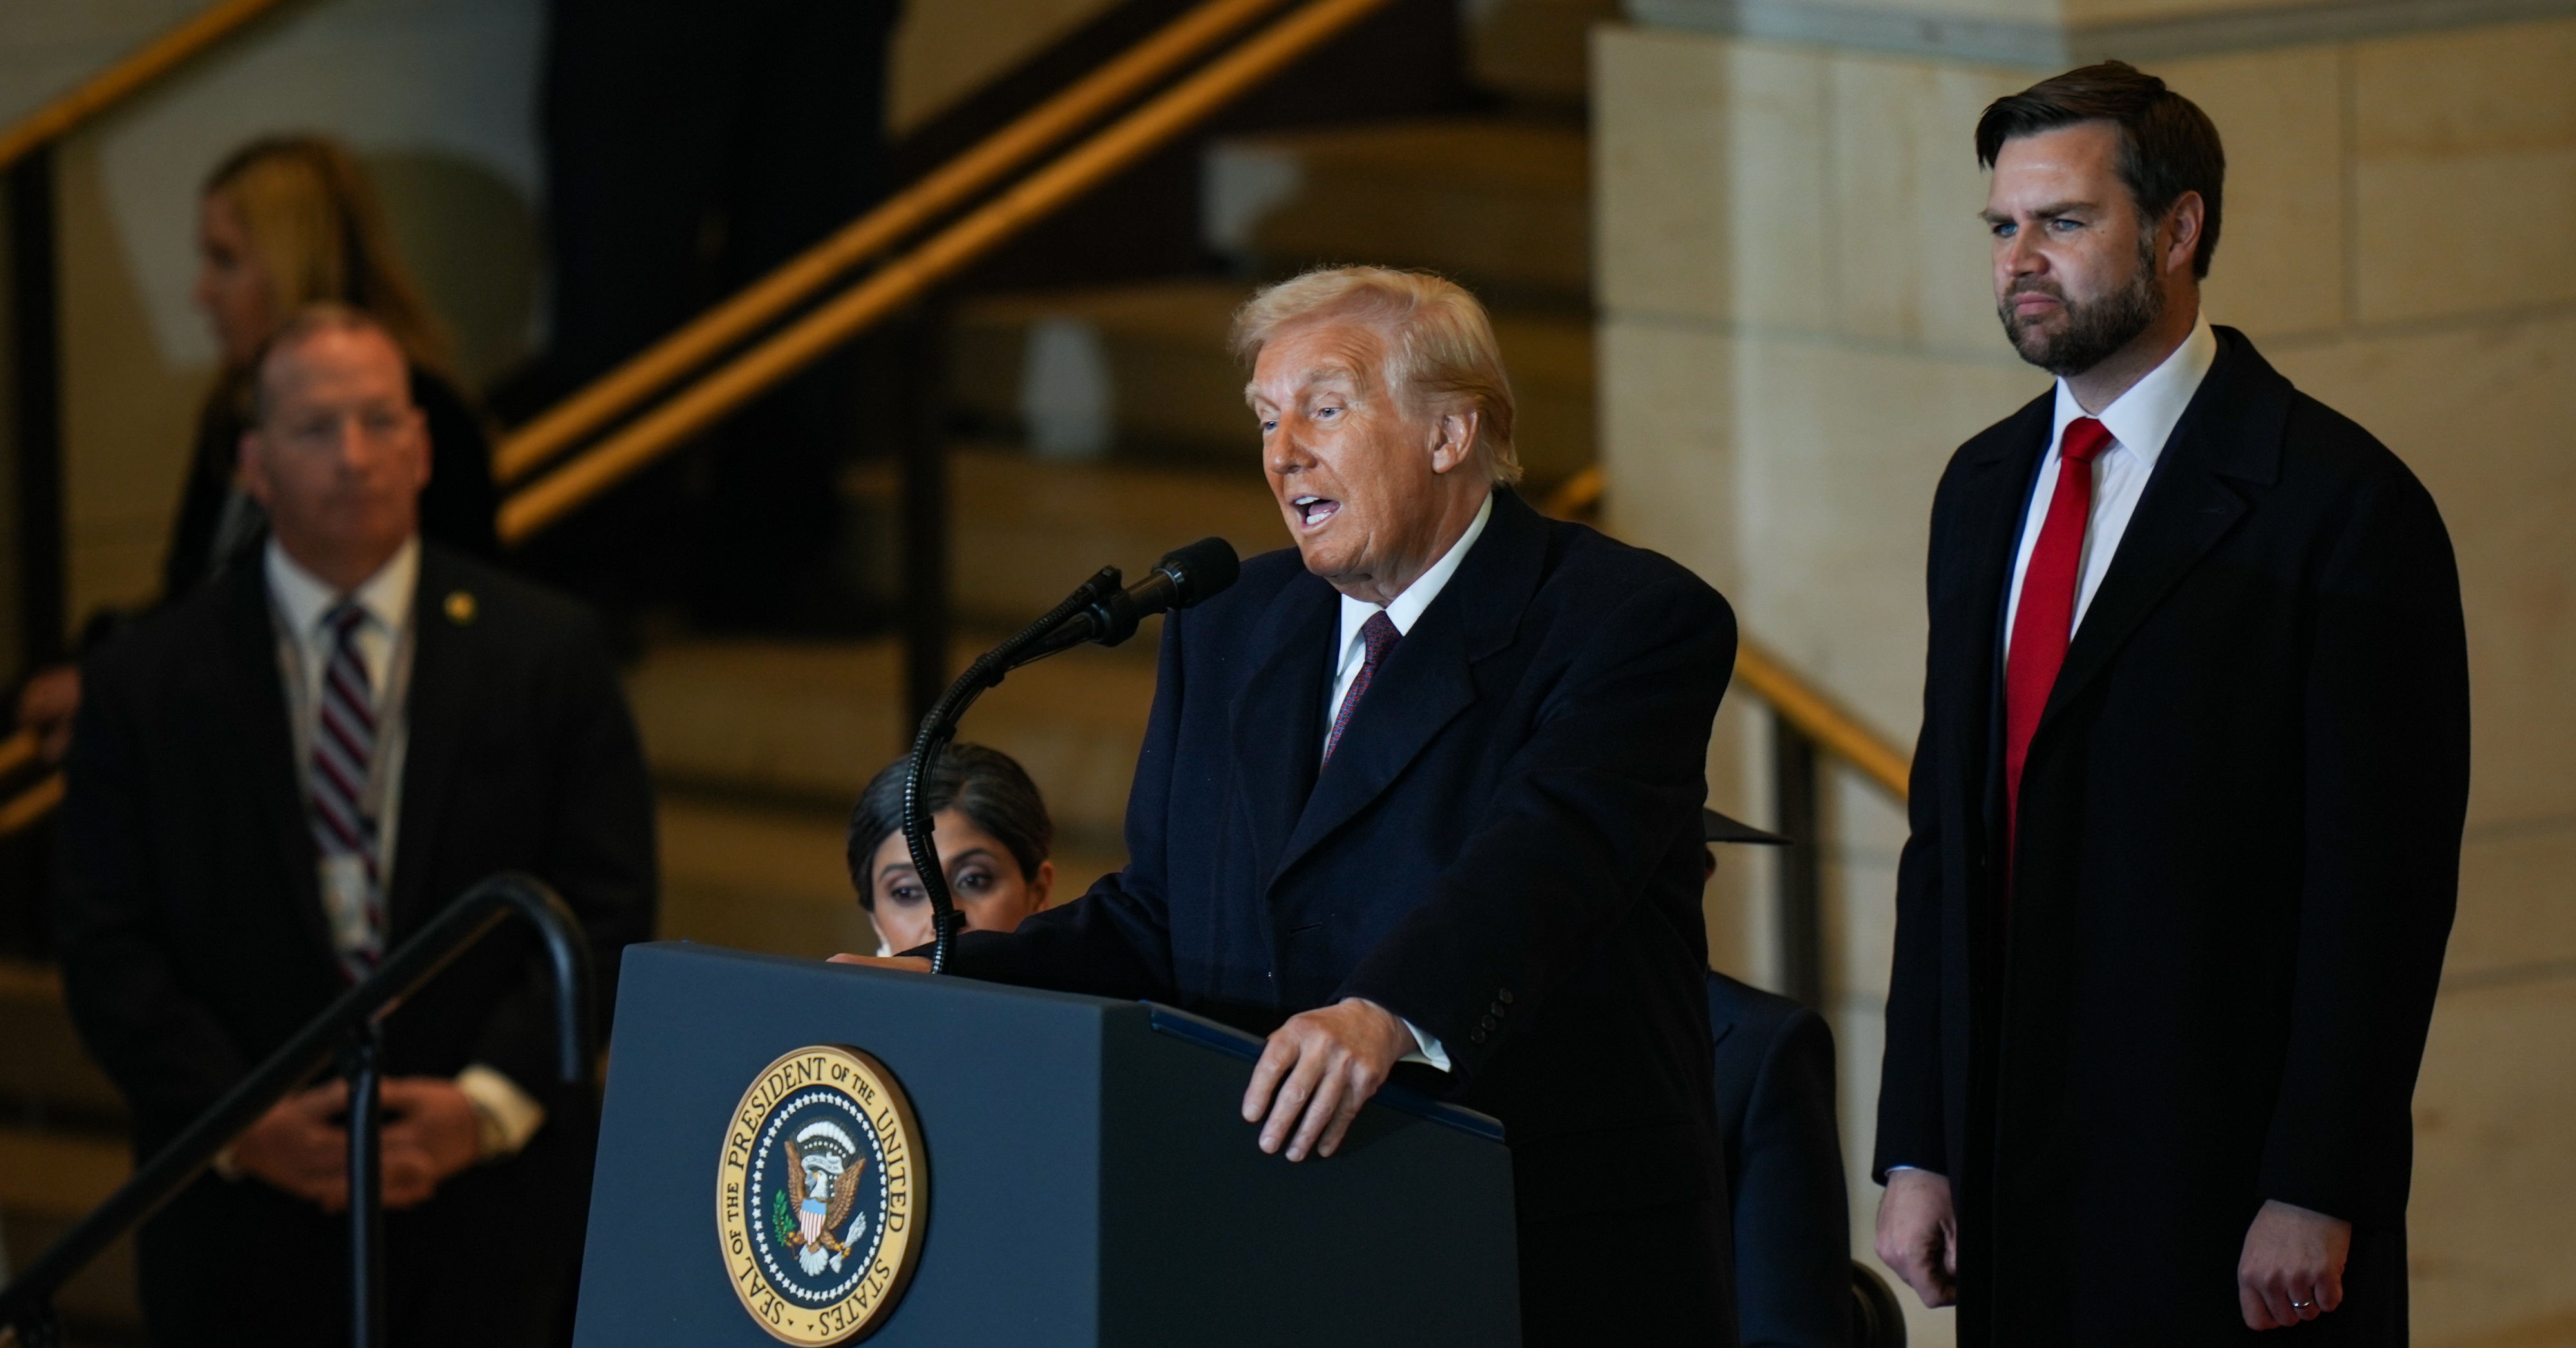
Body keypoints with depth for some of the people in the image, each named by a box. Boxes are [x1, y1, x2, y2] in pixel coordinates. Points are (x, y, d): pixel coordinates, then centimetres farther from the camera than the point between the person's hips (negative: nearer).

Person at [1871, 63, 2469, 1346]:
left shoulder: (2340, 503, -8)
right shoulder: (1984, 487, 13)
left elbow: (2384, 887, -11)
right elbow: (1945, 835, 14)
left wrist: (2317, 1195, -15)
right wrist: (1915, 1149, 8)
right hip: (2015, 1183, 6)